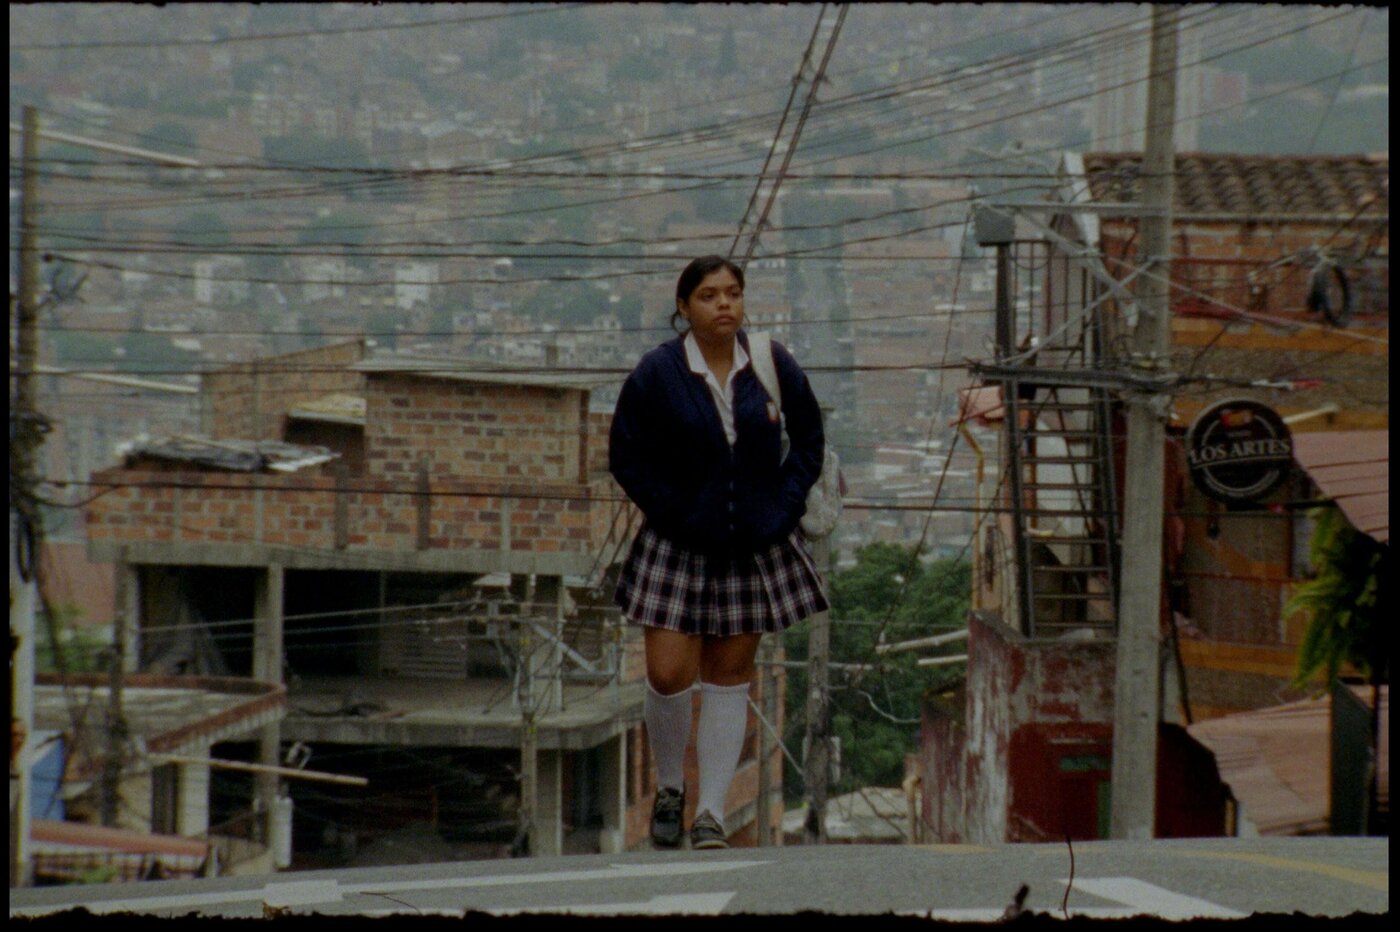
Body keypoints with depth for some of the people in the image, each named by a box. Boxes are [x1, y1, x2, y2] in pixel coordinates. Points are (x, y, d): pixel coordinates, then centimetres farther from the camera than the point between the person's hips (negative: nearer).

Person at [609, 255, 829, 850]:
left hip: (756, 548, 2)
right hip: (679, 549, -2)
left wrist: (785, 505, -2)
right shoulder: (656, 374, -7)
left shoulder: (774, 365, 0)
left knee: (730, 675, 5)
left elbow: (809, 441, 11)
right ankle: (670, 790, 18)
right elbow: (626, 458, -1)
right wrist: (673, 514, -9)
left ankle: (711, 815, 10)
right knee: (669, 675, -8)